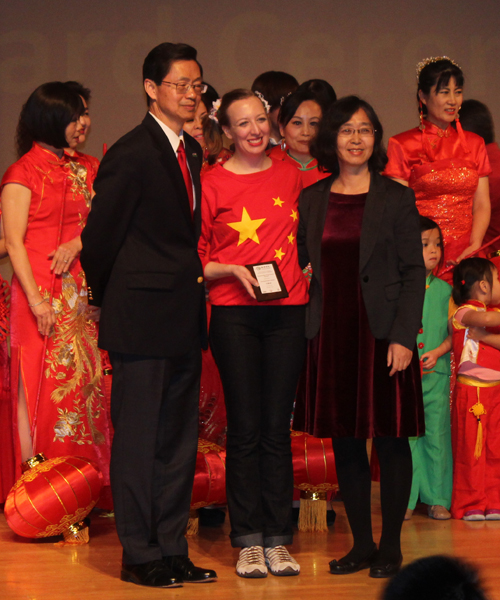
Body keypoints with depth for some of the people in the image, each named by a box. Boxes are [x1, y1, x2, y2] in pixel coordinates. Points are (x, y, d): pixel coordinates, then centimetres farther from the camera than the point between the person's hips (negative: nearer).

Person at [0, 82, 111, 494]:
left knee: (83, 383, 5)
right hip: (43, 294, -6)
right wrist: (37, 300, -17)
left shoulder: (81, 171, 16)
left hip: (81, 295, 6)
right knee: (42, 387, -5)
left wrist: (78, 244, -4)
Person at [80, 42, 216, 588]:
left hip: (182, 317, 8)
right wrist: (109, 298, 4)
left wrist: (190, 285, 12)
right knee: (137, 436, 0)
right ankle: (140, 556, 9)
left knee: (179, 439, 11)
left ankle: (172, 550, 19)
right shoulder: (131, 155, -13)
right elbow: (100, 236, -8)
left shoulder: (191, 151, 12)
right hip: (142, 318, -8)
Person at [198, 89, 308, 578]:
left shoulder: (291, 176, 10)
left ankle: (278, 541, 9)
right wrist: (232, 270, -12)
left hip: (287, 312, 3)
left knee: (277, 429, 3)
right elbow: (193, 258, 3)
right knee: (245, 430, -1)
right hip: (234, 314, -3)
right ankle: (249, 542, 7)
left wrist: (307, 269, 10)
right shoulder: (212, 183, 0)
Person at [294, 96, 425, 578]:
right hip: (330, 335, 3)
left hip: (381, 334, -3)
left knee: (391, 441, 1)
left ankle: (390, 547, 12)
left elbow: (413, 272, -3)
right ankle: (361, 544, 18)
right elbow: (301, 266, 12)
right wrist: (304, 332, 4)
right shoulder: (312, 199, 8)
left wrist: (403, 336, -12)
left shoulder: (396, 199, -1)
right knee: (344, 443, 8)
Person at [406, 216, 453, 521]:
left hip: (436, 372, 2)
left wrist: (436, 353, -8)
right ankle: (405, 499, 6)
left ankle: (437, 498, 9)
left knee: (437, 434, 1)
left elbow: (454, 333, 9)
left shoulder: (444, 289, 9)